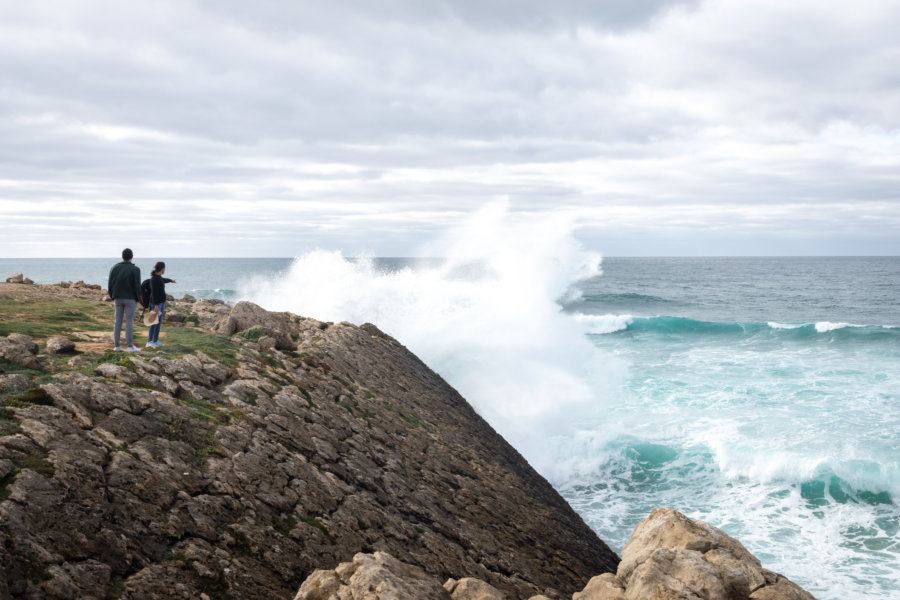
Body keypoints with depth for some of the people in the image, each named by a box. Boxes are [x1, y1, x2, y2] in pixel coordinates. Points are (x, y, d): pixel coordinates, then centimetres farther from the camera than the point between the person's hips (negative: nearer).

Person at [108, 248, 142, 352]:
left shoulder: (114, 268, 3)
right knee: (129, 322, -2)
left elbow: (110, 285, 3)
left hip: (118, 299, 4)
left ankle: (117, 345, 9)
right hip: (130, 298, -4)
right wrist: (137, 299, -2)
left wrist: (113, 297, 14)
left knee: (118, 321, 8)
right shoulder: (135, 269, -11)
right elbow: (137, 286, -13)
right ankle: (130, 346, -2)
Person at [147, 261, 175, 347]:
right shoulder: (154, 279, -19)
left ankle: (156, 341, 16)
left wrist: (170, 280, 56)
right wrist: (156, 306, -27)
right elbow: (153, 293, -23)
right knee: (155, 322, -14)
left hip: (162, 302, 10)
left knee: (159, 322, 11)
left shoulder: (158, 277, 10)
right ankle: (149, 342, -16)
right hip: (156, 303, -10)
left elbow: (163, 280, 35)